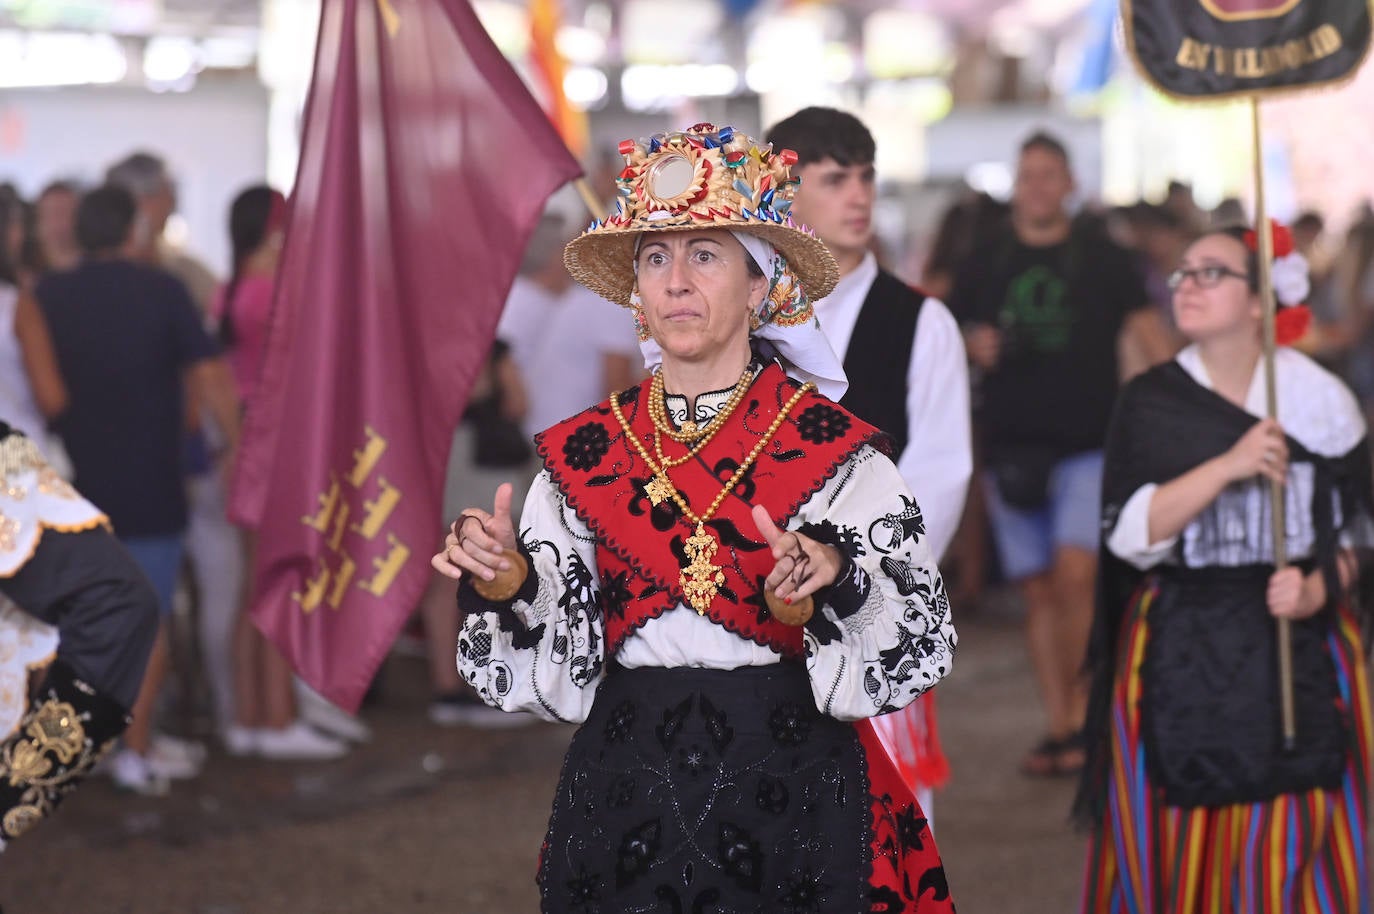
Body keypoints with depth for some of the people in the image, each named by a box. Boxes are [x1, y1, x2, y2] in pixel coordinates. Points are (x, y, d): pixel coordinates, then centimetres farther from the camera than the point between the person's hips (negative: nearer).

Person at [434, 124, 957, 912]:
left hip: (789, 796, -2)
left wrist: (837, 584, -26)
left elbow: (921, 643, -9)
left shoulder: (832, 447, -4)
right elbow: (553, 674, 2)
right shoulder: (583, 453, 4)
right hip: (625, 806, 2)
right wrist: (506, 586, -16)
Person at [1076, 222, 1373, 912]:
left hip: (1299, 654, 0)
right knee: (1187, 850, 0)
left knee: (1295, 849, -3)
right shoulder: (1150, 403, 2)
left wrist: (1316, 592, -13)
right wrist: (1228, 466, -20)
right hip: (1181, 657, 0)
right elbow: (1131, 533, -9)